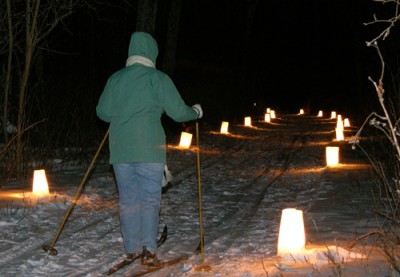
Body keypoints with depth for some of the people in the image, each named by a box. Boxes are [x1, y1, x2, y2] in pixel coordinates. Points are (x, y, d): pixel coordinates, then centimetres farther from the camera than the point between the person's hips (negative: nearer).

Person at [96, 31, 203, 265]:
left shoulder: (115, 78, 8)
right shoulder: (158, 79, -3)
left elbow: (102, 112, 13)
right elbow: (178, 112, -4)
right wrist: (196, 112, 17)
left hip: (120, 149, 4)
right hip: (149, 149, -3)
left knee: (128, 199, 10)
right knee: (150, 199, 4)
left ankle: (132, 249, 14)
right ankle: (149, 250, 1)